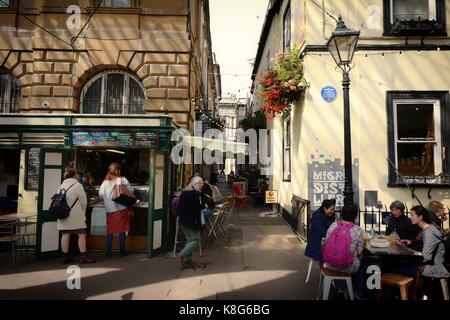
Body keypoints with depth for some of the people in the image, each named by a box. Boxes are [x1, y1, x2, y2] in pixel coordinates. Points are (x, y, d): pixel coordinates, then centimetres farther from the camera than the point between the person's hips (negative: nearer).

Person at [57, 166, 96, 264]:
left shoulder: (61, 186, 8)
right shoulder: (78, 185, -11)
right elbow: (84, 201, -8)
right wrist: (82, 212, 9)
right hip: (75, 216, -7)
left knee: (65, 235, 10)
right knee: (81, 235, 0)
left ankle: (65, 257, 16)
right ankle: (83, 257, 2)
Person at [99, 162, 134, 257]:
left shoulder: (105, 182, 2)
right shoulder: (123, 180, -4)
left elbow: (101, 195, 1)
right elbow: (131, 191, -5)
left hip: (110, 209, 2)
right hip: (122, 208, -2)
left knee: (110, 230, 12)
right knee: (122, 230, 6)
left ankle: (108, 250, 16)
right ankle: (122, 251, 12)